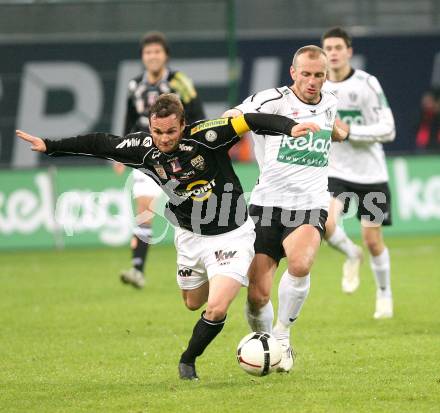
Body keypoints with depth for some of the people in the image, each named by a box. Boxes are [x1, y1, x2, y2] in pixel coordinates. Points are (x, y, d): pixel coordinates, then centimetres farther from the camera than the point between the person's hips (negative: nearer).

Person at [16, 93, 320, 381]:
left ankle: (189, 360, 11)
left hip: (231, 235, -5)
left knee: (216, 309, -17)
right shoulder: (144, 147, -13)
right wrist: (49, 146, 5)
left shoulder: (203, 136, -26)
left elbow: (249, 121, -32)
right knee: (193, 303, 23)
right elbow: (99, 145, 0)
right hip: (190, 237, 5)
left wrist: (290, 127, -47)